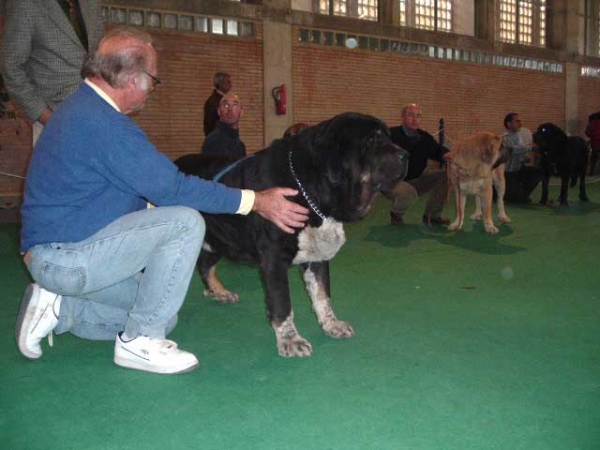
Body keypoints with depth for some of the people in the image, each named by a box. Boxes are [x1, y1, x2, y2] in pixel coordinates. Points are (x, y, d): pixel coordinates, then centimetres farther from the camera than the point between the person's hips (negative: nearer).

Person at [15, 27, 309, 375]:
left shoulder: (83, 108, 10)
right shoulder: (104, 124, -23)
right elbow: (173, 187, -23)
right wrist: (257, 202, -18)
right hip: (67, 257, -10)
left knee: (163, 317, 16)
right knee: (186, 223, -20)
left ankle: (59, 309, 12)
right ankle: (139, 342, -10)